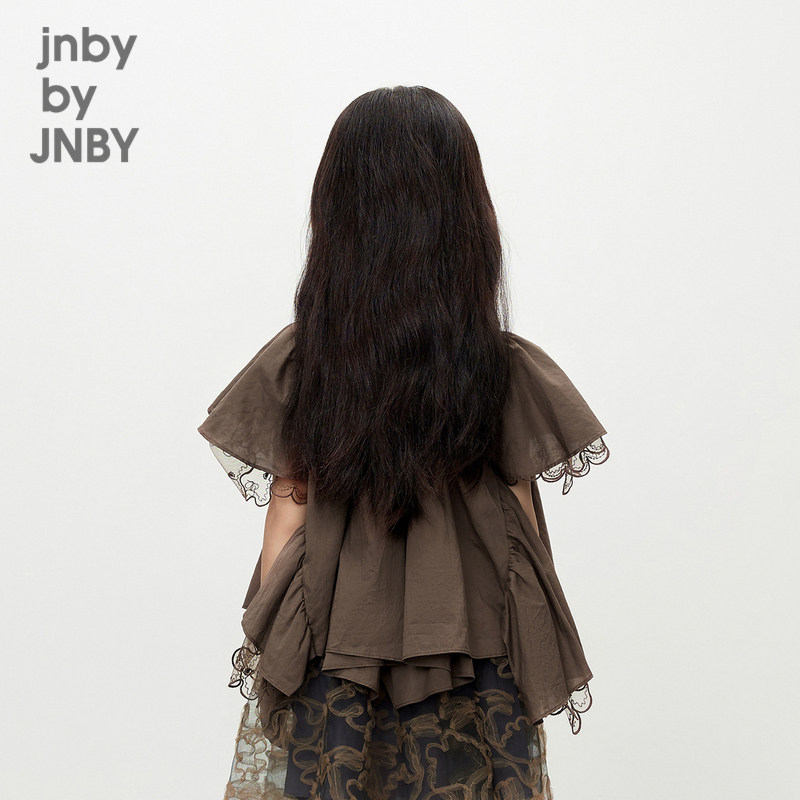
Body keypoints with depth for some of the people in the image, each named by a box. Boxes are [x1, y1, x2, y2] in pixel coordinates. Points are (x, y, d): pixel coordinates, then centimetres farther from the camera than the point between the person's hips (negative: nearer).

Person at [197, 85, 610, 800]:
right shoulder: (510, 374, -11)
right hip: (471, 681, 0)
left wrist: (265, 659, 8)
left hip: (326, 678, 1)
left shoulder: (295, 364, -9)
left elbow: (285, 526, -4)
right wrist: (531, 687, 8)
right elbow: (521, 544, -5)